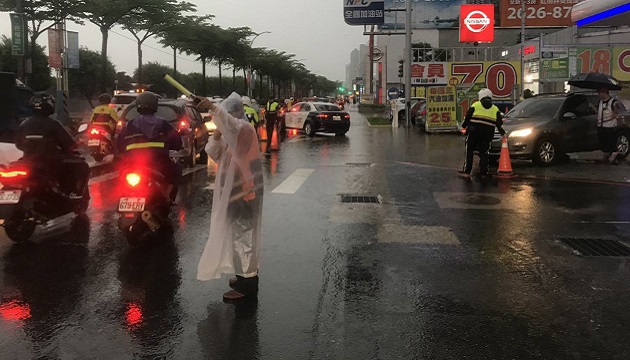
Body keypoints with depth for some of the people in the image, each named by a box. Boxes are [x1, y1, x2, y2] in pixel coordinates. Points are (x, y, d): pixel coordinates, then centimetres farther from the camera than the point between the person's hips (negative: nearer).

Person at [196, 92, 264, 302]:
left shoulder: (245, 128, -14)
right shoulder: (232, 133, 15)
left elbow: (232, 125, -39)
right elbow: (213, 154, 10)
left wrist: (213, 109, -51)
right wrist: (216, 138, -9)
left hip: (243, 193, -10)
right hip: (234, 192, 10)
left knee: (242, 237, -6)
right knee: (240, 236, 18)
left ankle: (247, 285, 0)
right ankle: (246, 276, 31)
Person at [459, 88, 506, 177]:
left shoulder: (476, 105, 5)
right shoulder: (495, 109, 13)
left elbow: (467, 117, 1)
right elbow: (499, 123, 7)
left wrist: (464, 126, 15)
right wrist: (502, 133, 16)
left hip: (474, 132, -2)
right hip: (487, 133, 3)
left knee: (469, 151, 4)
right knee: (484, 152, 9)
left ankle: (467, 171, 0)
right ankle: (483, 172, 6)